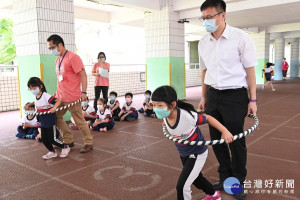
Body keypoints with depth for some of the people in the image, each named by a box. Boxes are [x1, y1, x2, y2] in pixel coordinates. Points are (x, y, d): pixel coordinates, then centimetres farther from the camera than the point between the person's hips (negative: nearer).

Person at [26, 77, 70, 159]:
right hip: (42, 122, 8)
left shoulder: (46, 96, -21)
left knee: (52, 139, -2)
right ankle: (52, 152, 31)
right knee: (44, 139, 12)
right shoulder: (36, 98, 5)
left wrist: (54, 107, -45)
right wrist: (28, 105, 18)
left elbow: (58, 101, -30)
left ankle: (65, 147, 19)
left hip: (50, 121, -8)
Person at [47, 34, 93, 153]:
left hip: (72, 97, -9)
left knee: (79, 121, -1)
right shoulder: (58, 60, 15)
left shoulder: (72, 57, -11)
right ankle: (68, 141, 25)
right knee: (56, 117, 12)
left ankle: (88, 143, 13)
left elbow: (83, 74, -15)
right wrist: (57, 92, 19)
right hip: (60, 96, 9)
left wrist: (83, 92, -21)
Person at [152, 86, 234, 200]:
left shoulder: (188, 116, -38)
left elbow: (208, 118, -22)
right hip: (184, 154, 7)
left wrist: (225, 132, -24)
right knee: (196, 179, 29)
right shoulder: (165, 116, -21)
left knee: (182, 186, -12)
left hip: (197, 154, -7)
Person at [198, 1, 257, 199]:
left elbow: (250, 69, -6)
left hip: (234, 95, -5)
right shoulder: (203, 43, 5)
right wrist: (204, 98, 13)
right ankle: (225, 178, 33)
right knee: (217, 140, 13)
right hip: (213, 96, 5)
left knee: (236, 141, 5)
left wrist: (253, 100, -8)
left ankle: (238, 183, 26)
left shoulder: (240, 37, -9)